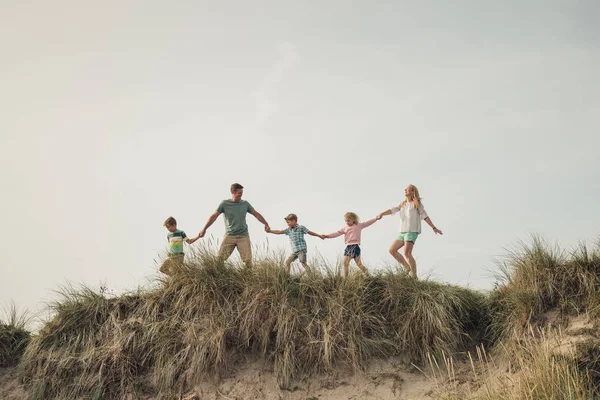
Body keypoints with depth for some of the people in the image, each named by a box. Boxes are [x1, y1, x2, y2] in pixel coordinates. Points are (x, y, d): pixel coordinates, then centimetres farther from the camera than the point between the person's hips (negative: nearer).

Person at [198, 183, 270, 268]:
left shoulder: (245, 204, 8)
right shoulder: (225, 203, 2)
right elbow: (214, 216, 4)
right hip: (229, 236, -1)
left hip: (243, 236, 1)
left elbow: (256, 214, 15)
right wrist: (204, 229, 4)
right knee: (220, 259, -12)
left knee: (248, 260, -12)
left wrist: (266, 224, 11)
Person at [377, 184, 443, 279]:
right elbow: (392, 210, 3)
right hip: (402, 232, 7)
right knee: (392, 250, 4)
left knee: (407, 253, -20)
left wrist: (434, 228, -3)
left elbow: (425, 216, 1)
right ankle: (407, 268, 11)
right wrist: (382, 213, -15)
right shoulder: (402, 204, 16)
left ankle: (414, 276, -15)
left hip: (412, 231, -7)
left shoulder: (417, 203, 2)